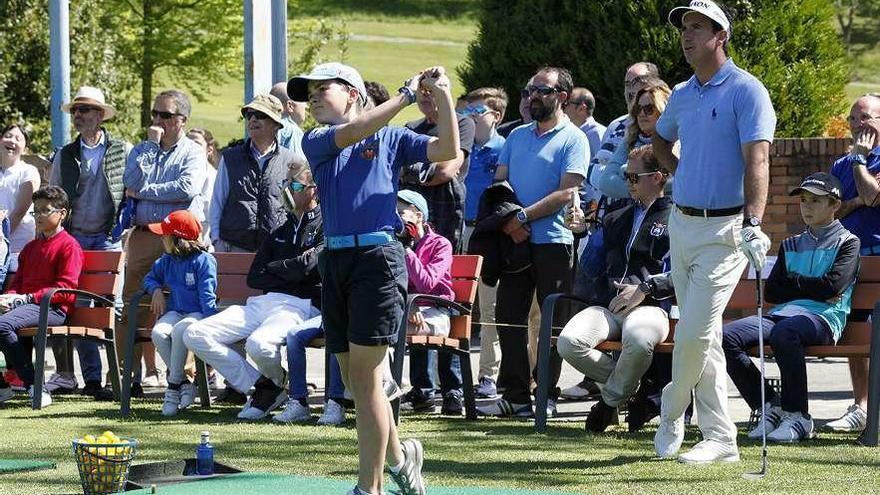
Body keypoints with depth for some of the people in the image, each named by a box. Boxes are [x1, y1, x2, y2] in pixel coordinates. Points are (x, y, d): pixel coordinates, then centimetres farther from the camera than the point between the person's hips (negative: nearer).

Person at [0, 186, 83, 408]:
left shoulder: (69, 246, 0)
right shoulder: (31, 247, 28)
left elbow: (66, 289, -9)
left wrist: (25, 298, -15)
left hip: (52, 309, -8)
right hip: (25, 305, 8)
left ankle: (35, 387, -29)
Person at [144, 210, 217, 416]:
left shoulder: (204, 260, -7)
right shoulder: (167, 261, 13)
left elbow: (207, 296, -13)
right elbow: (150, 278, 31)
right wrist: (156, 290, 7)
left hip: (198, 313, -6)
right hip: (175, 312, 6)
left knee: (180, 330, -39)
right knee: (158, 333, -28)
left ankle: (174, 384, -26)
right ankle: (183, 383, -18)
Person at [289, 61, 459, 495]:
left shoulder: (391, 139, 8)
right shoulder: (316, 143, 13)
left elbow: (447, 150, -1)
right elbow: (354, 132, -5)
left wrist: (442, 96, -10)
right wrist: (408, 93, -5)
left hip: (377, 257, -5)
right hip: (335, 260, 5)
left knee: (364, 378, -8)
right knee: (353, 379, 8)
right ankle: (397, 453, 29)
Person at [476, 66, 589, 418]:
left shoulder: (573, 139, -2)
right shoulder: (517, 136, 17)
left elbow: (566, 193, -12)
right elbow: (499, 182, 13)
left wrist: (523, 216, -16)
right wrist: (507, 221, -5)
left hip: (552, 240, -6)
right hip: (515, 241, 6)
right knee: (508, 316, 4)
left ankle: (548, 396, 3)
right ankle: (515, 395, 8)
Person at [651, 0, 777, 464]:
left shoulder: (746, 91, -10)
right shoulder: (682, 95, 12)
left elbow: (756, 161, -21)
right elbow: (660, 140, 34)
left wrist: (752, 225, -33)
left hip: (724, 228, -7)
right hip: (682, 221, 7)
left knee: (694, 333, -10)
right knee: (702, 336, 7)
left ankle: (672, 413, 13)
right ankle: (719, 437, 11)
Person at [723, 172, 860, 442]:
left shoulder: (847, 242, 10)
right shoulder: (791, 245, 27)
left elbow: (832, 286, -7)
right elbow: (771, 292, 13)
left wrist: (793, 281, 5)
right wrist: (813, 289, 1)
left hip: (823, 318, -6)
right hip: (782, 314, 6)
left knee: (784, 332, -41)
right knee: (726, 336, -20)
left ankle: (798, 417, -28)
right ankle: (769, 407, -10)